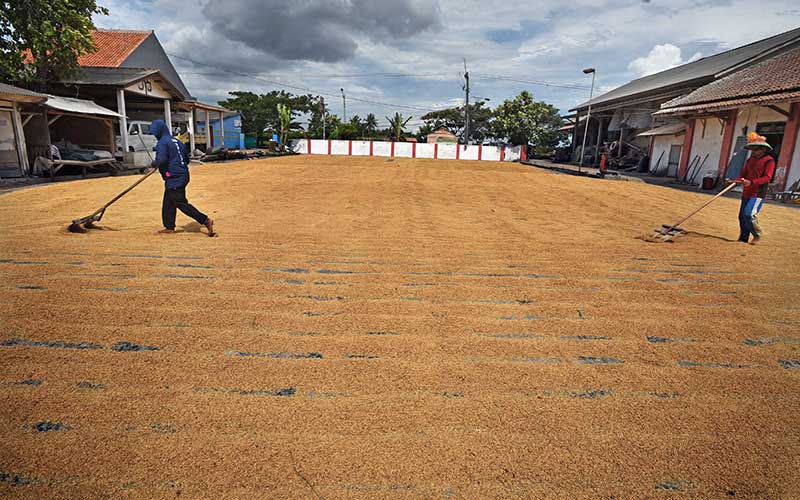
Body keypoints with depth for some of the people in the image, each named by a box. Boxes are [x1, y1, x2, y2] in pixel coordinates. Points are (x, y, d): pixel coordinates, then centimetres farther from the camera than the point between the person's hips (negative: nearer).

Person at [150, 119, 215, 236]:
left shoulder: (162, 142, -12)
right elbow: (187, 159, 18)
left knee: (181, 203, -7)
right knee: (168, 203, 18)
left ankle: (205, 220, -13)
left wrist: (154, 163, -3)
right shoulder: (177, 141, 15)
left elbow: (161, 160, -23)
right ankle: (169, 227, 24)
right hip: (182, 176, 10)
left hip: (174, 178, -10)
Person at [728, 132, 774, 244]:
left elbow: (767, 177, -16)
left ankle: (758, 234, 2)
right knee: (742, 216, 9)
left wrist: (751, 182, -28)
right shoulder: (750, 160, 14)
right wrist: (736, 180, -4)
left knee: (749, 214, -19)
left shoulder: (769, 160, -7)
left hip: (758, 194, -7)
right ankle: (743, 238, 20)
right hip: (746, 193, 7)